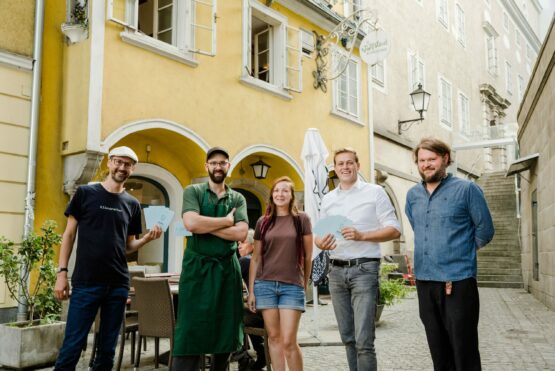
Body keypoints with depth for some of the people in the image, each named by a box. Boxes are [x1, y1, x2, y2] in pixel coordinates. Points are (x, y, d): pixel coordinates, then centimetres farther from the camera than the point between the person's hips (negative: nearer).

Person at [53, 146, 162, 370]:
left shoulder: (132, 204, 9)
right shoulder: (85, 193, 2)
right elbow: (69, 234, 3)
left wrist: (147, 238, -6)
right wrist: (62, 272, -4)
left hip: (118, 284, 3)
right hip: (85, 282, -3)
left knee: (108, 348, 10)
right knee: (72, 346, -3)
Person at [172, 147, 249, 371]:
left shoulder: (238, 199, 11)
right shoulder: (193, 191, 4)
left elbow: (241, 233, -6)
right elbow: (191, 224, -16)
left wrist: (205, 226, -11)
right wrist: (226, 220, -8)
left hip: (227, 269, 3)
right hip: (197, 268, -3)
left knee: (226, 332, 10)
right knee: (190, 332, -6)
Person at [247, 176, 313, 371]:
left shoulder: (302, 219, 1)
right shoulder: (263, 222, 7)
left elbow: (308, 256, 6)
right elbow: (256, 258, 10)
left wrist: (305, 284, 9)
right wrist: (251, 290, 6)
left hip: (292, 286, -2)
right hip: (265, 285, 2)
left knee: (289, 341, -6)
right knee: (273, 337, 7)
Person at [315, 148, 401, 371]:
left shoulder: (375, 192, 1)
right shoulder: (328, 199, 14)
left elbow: (394, 230, -3)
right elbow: (319, 234, 16)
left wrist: (361, 235, -17)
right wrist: (321, 243, -8)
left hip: (364, 269, -5)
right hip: (336, 271, 5)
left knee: (363, 340, -10)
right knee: (348, 338, 12)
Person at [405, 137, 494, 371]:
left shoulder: (466, 189, -6)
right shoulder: (413, 195, 9)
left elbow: (485, 230, -1)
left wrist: (461, 252, 8)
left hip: (458, 281, -5)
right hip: (424, 281, 5)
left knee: (464, 349, 0)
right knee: (438, 349, 15)